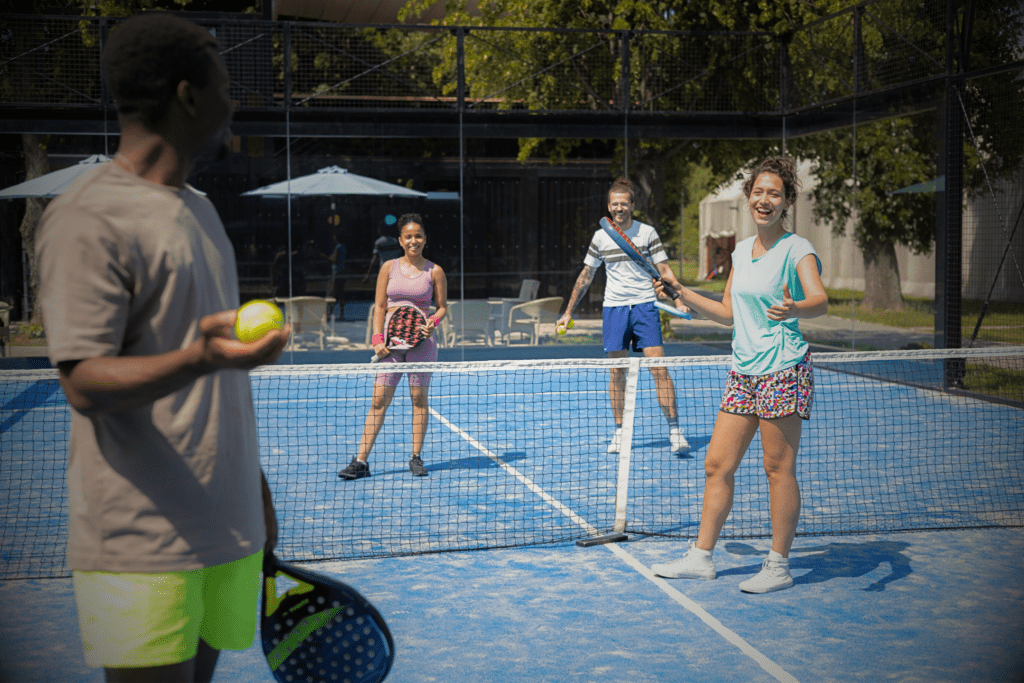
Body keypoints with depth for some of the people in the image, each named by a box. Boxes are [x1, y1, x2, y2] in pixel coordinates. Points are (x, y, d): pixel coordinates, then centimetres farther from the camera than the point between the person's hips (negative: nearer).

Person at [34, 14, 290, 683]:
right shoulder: (85, 217, -10)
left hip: (228, 528, 8)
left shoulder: (200, 208, 18)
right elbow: (85, 382, -17)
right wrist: (198, 359, -34)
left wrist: (255, 488, 22)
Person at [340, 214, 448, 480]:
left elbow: (442, 307, 9)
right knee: (379, 400, -3)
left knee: (419, 398, 2)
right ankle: (361, 461, -4)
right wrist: (377, 339, -3)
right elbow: (379, 306, 7)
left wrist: (433, 322, -12)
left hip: (421, 339, -1)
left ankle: (416, 458, 12)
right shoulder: (389, 267, 7)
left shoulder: (434, 271, 4)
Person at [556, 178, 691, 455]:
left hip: (645, 305, -2)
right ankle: (619, 431, 13)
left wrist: (678, 299, -15)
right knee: (617, 372, 3)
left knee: (659, 367, -10)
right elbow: (586, 276, 14)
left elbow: (664, 270, 0)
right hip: (614, 308, 2)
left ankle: (674, 430, -7)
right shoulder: (600, 237, 6)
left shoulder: (647, 232, 0)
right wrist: (568, 311, 15)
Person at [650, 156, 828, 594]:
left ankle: (778, 566, 8)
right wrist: (681, 293, 15)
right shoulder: (741, 251, 14)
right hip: (743, 372, 7)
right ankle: (701, 558, 16)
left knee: (779, 468, -2)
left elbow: (820, 302, -24)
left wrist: (794, 308, -46)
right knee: (717, 465, 7)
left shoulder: (797, 249, -8)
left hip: (782, 371, -7)